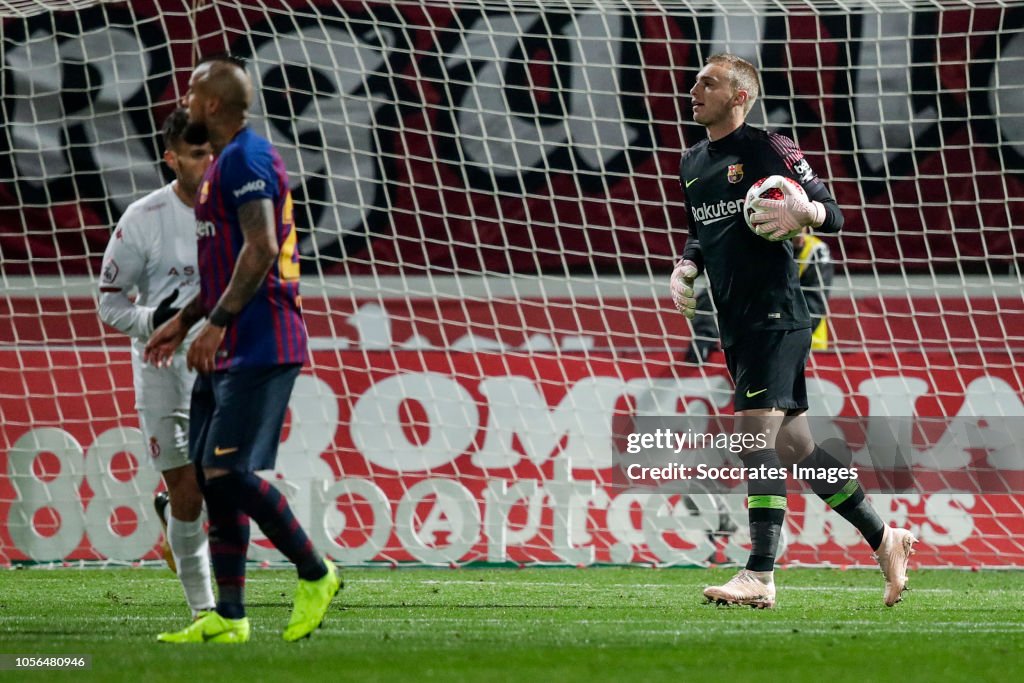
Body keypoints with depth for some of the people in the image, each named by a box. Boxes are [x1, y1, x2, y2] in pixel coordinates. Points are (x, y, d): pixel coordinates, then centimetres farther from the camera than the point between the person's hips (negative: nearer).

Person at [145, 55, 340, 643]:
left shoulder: (244, 159, -12)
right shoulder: (228, 162, 21)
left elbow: (260, 249, -22)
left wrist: (217, 322, -22)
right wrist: (184, 322, 26)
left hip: (258, 348, -11)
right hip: (235, 348, 11)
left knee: (228, 471, -14)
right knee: (212, 474, 7)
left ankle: (316, 576, -1)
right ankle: (228, 617, 8)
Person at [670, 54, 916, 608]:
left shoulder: (768, 149, -6)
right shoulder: (692, 163, 17)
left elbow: (833, 215, -5)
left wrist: (800, 212, -26)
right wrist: (686, 267, 9)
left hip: (775, 315, -8)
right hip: (734, 326, 8)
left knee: (755, 431, -18)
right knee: (791, 444, 9)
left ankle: (760, 577, -23)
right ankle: (885, 539, 21)